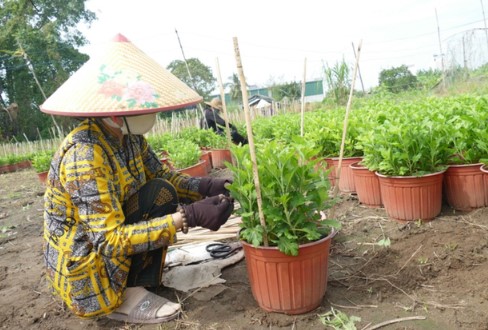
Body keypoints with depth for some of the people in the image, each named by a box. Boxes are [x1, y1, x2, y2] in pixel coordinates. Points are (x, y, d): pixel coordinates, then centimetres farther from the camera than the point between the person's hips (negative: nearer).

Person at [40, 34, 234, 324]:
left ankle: (134, 280, 2)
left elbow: (163, 175, 4)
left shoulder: (130, 138, -6)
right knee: (159, 194, -19)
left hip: (109, 239, 8)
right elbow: (110, 240, -31)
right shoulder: (84, 155, -30)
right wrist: (187, 218, -36)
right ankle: (125, 297, -11)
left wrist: (205, 187, -15)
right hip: (82, 267, -8)